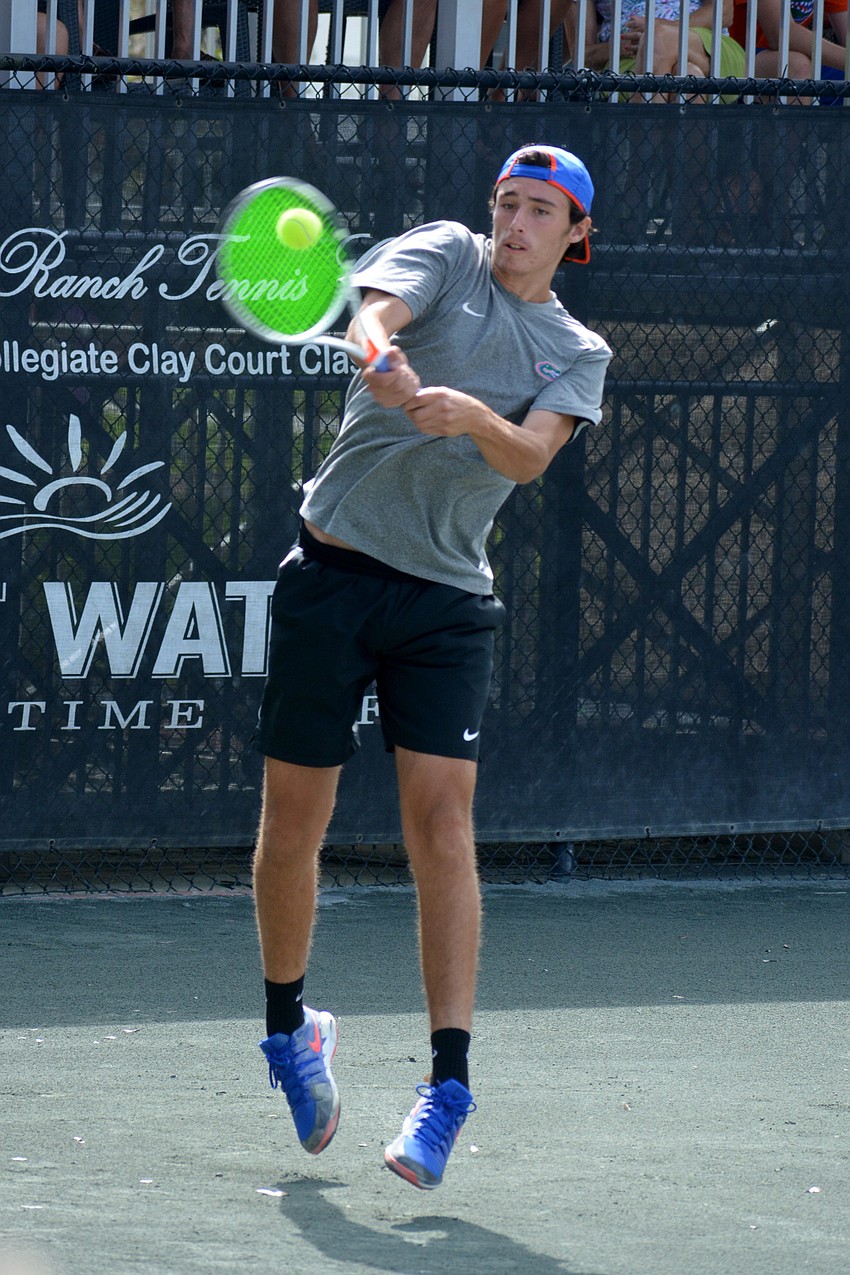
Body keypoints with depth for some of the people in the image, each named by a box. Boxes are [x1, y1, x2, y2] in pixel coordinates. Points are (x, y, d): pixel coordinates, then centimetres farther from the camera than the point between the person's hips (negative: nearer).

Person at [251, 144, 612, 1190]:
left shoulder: (580, 355, 10)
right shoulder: (447, 254, 5)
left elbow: (532, 457, -9)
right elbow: (371, 309, -17)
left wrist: (476, 418, -31)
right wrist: (382, 356, -41)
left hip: (445, 600, 1)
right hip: (332, 574, -1)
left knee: (441, 818, -12)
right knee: (293, 820, 4)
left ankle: (447, 1083, -12)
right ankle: (288, 1025, 28)